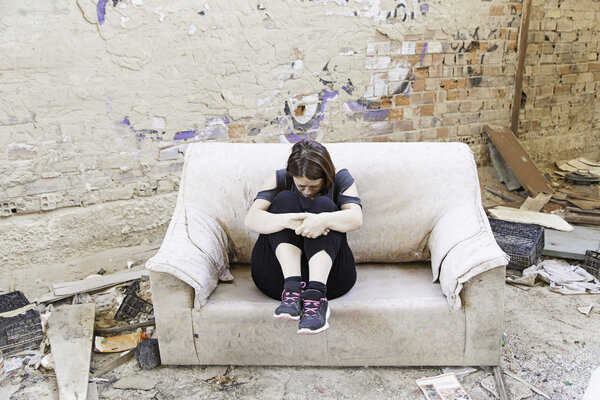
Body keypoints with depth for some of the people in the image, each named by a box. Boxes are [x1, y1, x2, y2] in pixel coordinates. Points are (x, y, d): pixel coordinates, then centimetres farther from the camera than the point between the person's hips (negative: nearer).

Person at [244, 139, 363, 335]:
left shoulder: (341, 179, 6)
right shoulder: (279, 180, 5)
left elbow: (356, 218, -14)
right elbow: (251, 220, -12)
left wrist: (324, 219, -35)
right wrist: (288, 220, -31)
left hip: (326, 273, 0)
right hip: (278, 273, 1)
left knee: (322, 204, -20)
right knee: (285, 199, -17)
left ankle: (316, 294, -39)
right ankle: (292, 288, -34)